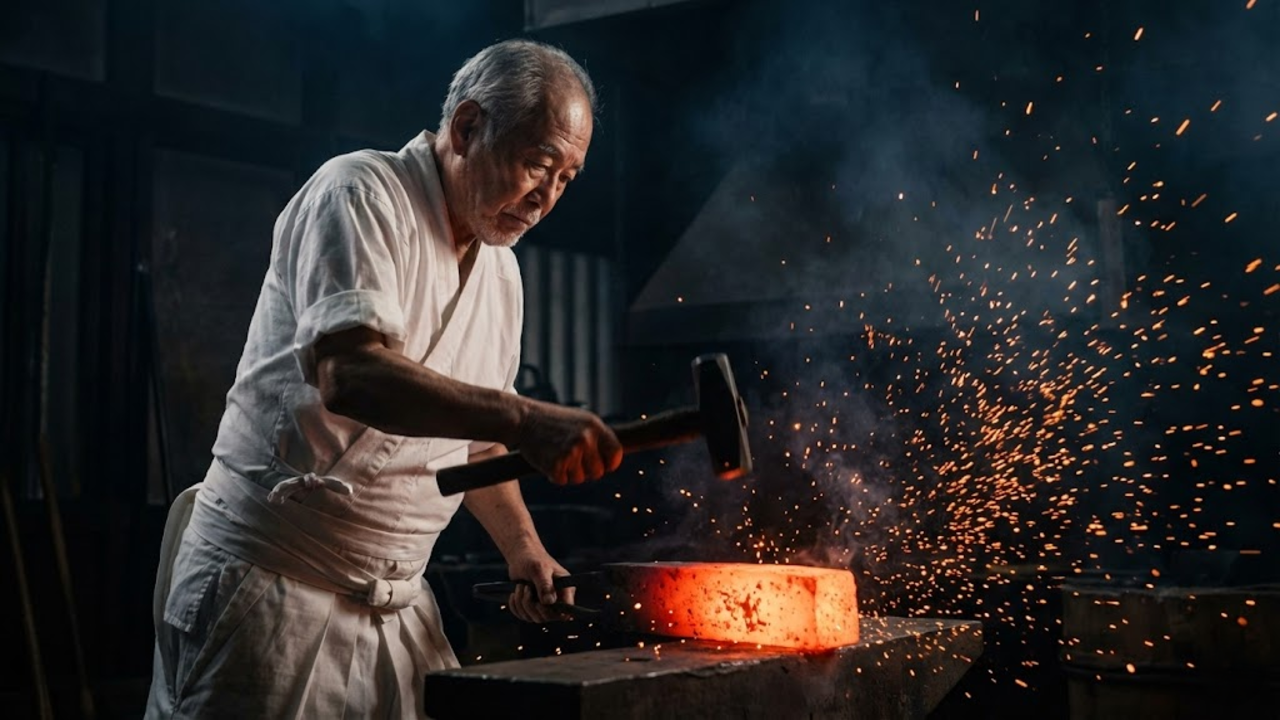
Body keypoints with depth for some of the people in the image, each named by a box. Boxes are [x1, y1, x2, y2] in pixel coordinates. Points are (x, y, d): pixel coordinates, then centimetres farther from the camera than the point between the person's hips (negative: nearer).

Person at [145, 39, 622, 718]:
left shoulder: (501, 270, 12)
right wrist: (522, 418, -37)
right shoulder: (359, 193, -12)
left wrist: (522, 548, 10)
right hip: (274, 584, -7)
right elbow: (348, 374, -29)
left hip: (398, 604, 7)